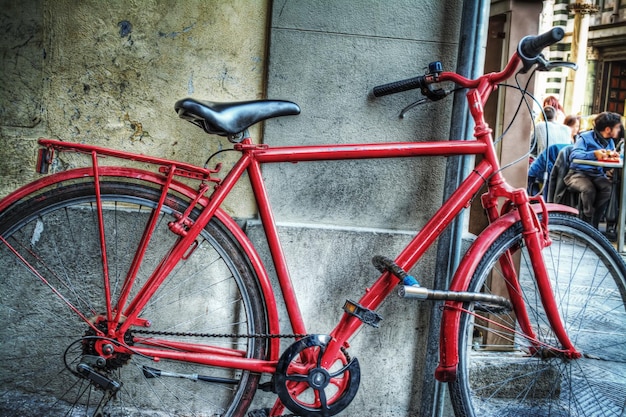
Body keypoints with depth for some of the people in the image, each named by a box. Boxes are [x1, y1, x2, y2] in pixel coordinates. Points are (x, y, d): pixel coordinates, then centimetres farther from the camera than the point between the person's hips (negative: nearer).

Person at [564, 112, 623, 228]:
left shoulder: (609, 141, 16)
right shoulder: (585, 137, -6)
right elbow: (573, 155, -20)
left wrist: (613, 155, -14)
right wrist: (594, 154, -37)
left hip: (597, 175, 5)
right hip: (578, 173, -5)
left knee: (608, 188, -27)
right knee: (589, 189, -36)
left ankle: (593, 225, -17)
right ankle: (587, 222, -15)